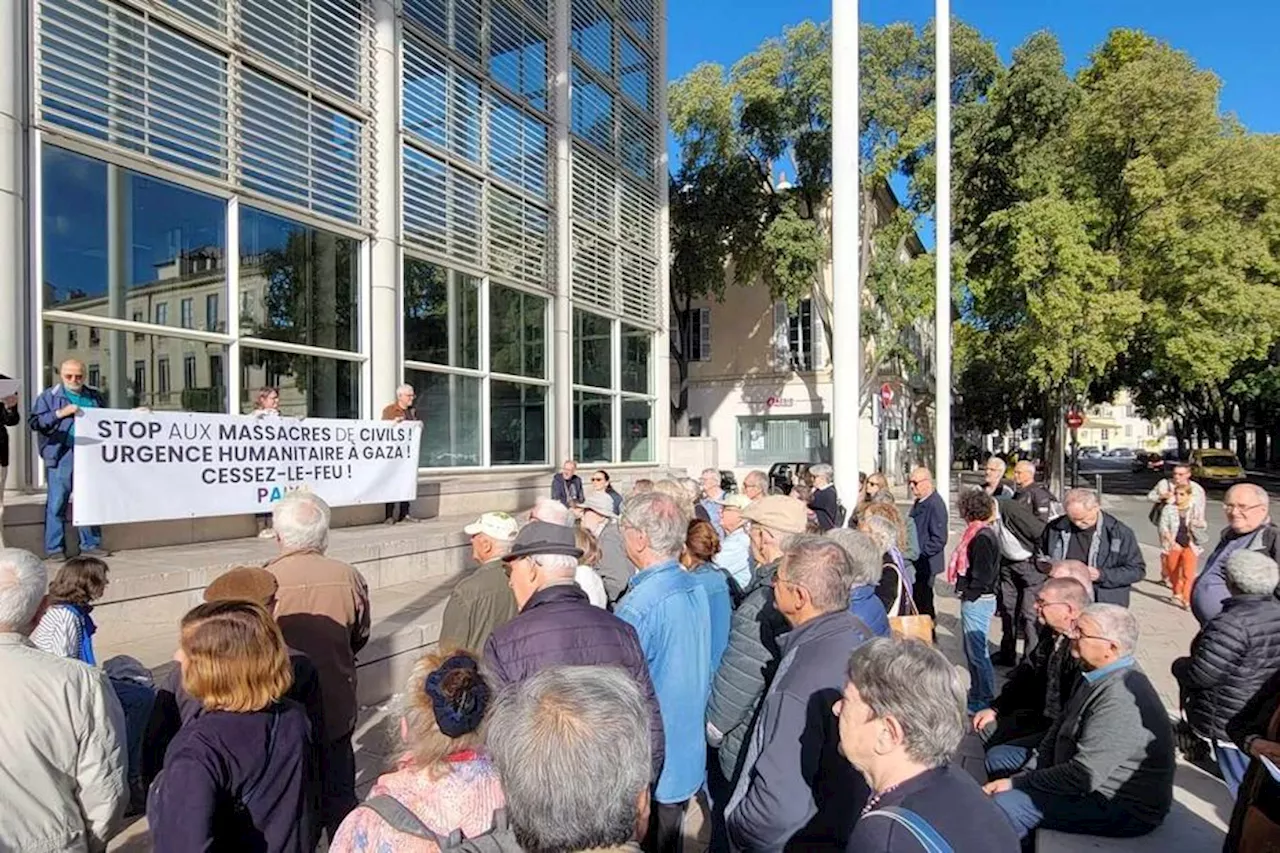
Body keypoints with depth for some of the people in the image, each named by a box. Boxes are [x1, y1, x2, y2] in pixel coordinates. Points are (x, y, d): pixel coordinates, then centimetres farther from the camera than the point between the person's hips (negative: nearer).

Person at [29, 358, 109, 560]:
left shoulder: (95, 397, 16)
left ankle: (90, 544, 14)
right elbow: (34, 422, -2)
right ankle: (54, 549, 7)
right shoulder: (49, 396, 5)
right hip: (61, 456, -3)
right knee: (57, 502, 0)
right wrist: (60, 413, -14)